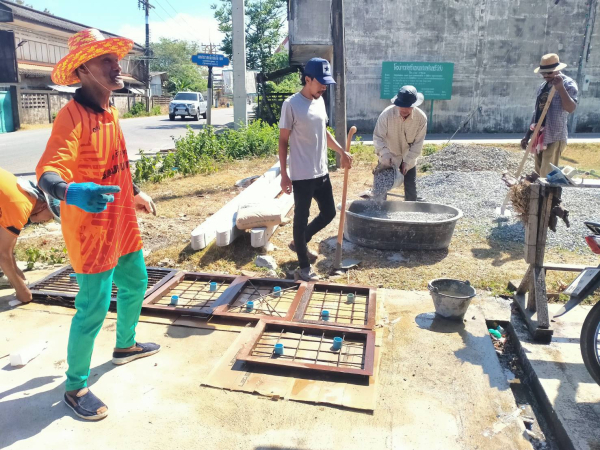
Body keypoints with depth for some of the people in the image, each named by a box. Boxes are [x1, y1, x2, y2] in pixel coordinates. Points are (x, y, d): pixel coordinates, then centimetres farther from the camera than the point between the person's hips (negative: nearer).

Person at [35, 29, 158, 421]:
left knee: (134, 285, 22)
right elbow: (48, 171, -31)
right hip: (91, 228, -9)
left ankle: (125, 346, 47)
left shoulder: (111, 112, 8)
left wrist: (135, 192, 29)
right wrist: (70, 192, -52)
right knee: (94, 308, -2)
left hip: (122, 222, 9)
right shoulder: (72, 115, -19)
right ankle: (76, 388, 19)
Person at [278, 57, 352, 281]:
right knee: (301, 218, 4)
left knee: (328, 213, 16)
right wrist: (284, 174, -13)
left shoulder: (319, 101, 9)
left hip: (322, 172, 8)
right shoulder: (291, 104, -13)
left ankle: (299, 243, 36)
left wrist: (342, 151, 12)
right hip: (302, 175, -8)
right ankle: (304, 266, 18)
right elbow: (283, 141, -11)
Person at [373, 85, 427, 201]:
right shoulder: (387, 114, -24)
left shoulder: (421, 118, -20)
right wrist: (385, 154, -36)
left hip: (408, 158, 1)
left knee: (411, 189, 8)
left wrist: (407, 161, -20)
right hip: (388, 158, -1)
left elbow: (418, 143, -14)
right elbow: (378, 137, -21)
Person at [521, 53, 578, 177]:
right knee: (538, 174, 11)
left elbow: (571, 108, -22)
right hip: (539, 136, 7)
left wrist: (560, 88, -29)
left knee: (547, 176, -11)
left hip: (555, 137, -7)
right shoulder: (543, 86, 14)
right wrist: (527, 136, 17)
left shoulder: (568, 83, -7)